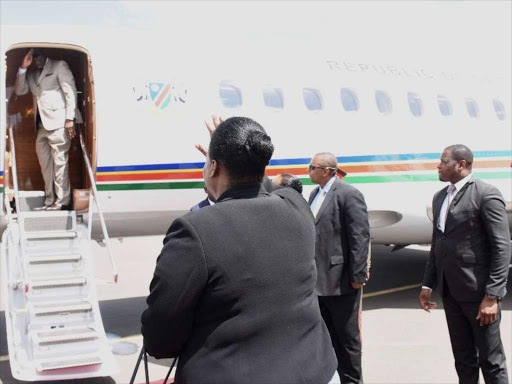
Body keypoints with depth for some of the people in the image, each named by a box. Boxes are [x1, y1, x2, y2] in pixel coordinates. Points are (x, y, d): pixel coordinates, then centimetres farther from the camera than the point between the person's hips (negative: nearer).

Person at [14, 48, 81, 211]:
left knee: (59, 162, -6)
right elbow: (19, 91, 14)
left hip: (58, 123, -7)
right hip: (42, 125, 7)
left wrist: (69, 119, -13)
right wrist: (23, 68, 3)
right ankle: (49, 200, 13)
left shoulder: (59, 66, 4)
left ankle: (62, 201, -1)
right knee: (45, 164, 7)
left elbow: (70, 91, -4)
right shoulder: (32, 74, 22)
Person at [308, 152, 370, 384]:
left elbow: (360, 238, -17)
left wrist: (358, 276, -19)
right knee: (327, 335, 19)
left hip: (340, 280, -8)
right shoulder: (314, 194, 13)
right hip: (319, 280, 8)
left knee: (347, 336, 7)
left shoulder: (349, 195, -13)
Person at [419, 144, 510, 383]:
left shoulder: (486, 194, -11)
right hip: (450, 290, 7)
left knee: (490, 359, 4)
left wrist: (492, 295, -18)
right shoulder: (440, 197, 13)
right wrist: (428, 284, 13)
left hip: (478, 290, -7)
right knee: (463, 358, 15)